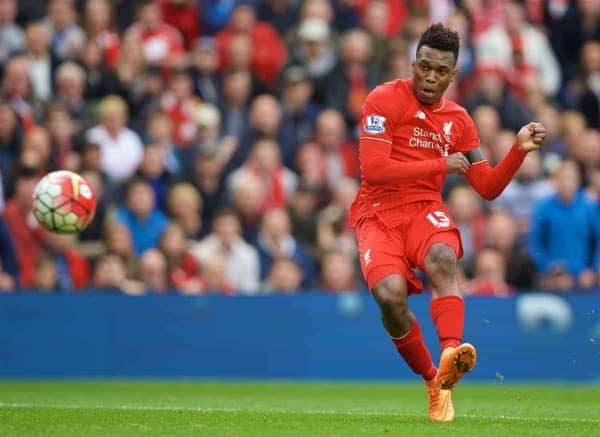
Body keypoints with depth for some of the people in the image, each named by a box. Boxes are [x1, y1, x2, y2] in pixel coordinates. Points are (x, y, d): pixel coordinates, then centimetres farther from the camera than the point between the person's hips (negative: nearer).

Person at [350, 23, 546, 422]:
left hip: (426, 210, 2)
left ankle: (450, 357, -53)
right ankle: (432, 382, -6)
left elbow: (488, 188, 13)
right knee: (390, 293, -28)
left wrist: (519, 150, -4)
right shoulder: (384, 101, -4)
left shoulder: (458, 120, 11)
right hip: (378, 213, -2)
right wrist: (441, 165, -10)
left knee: (441, 257, -35)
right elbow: (373, 168, -15)